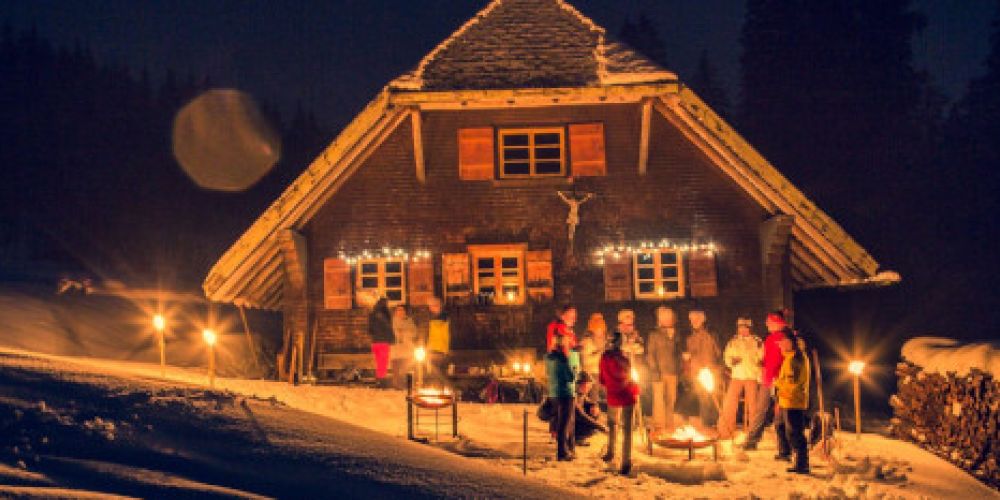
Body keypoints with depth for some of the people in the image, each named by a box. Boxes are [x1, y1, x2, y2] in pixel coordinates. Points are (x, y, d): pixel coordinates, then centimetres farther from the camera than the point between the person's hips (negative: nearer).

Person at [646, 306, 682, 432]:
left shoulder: (675, 335, 12)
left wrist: (678, 368, 9)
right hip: (659, 372, -4)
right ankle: (659, 425, 1)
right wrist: (655, 371, -11)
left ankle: (669, 425, 16)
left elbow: (678, 353, 18)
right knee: (659, 398, -5)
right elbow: (650, 354, -4)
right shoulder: (655, 335, -2)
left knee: (671, 399, 6)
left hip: (672, 372, 5)